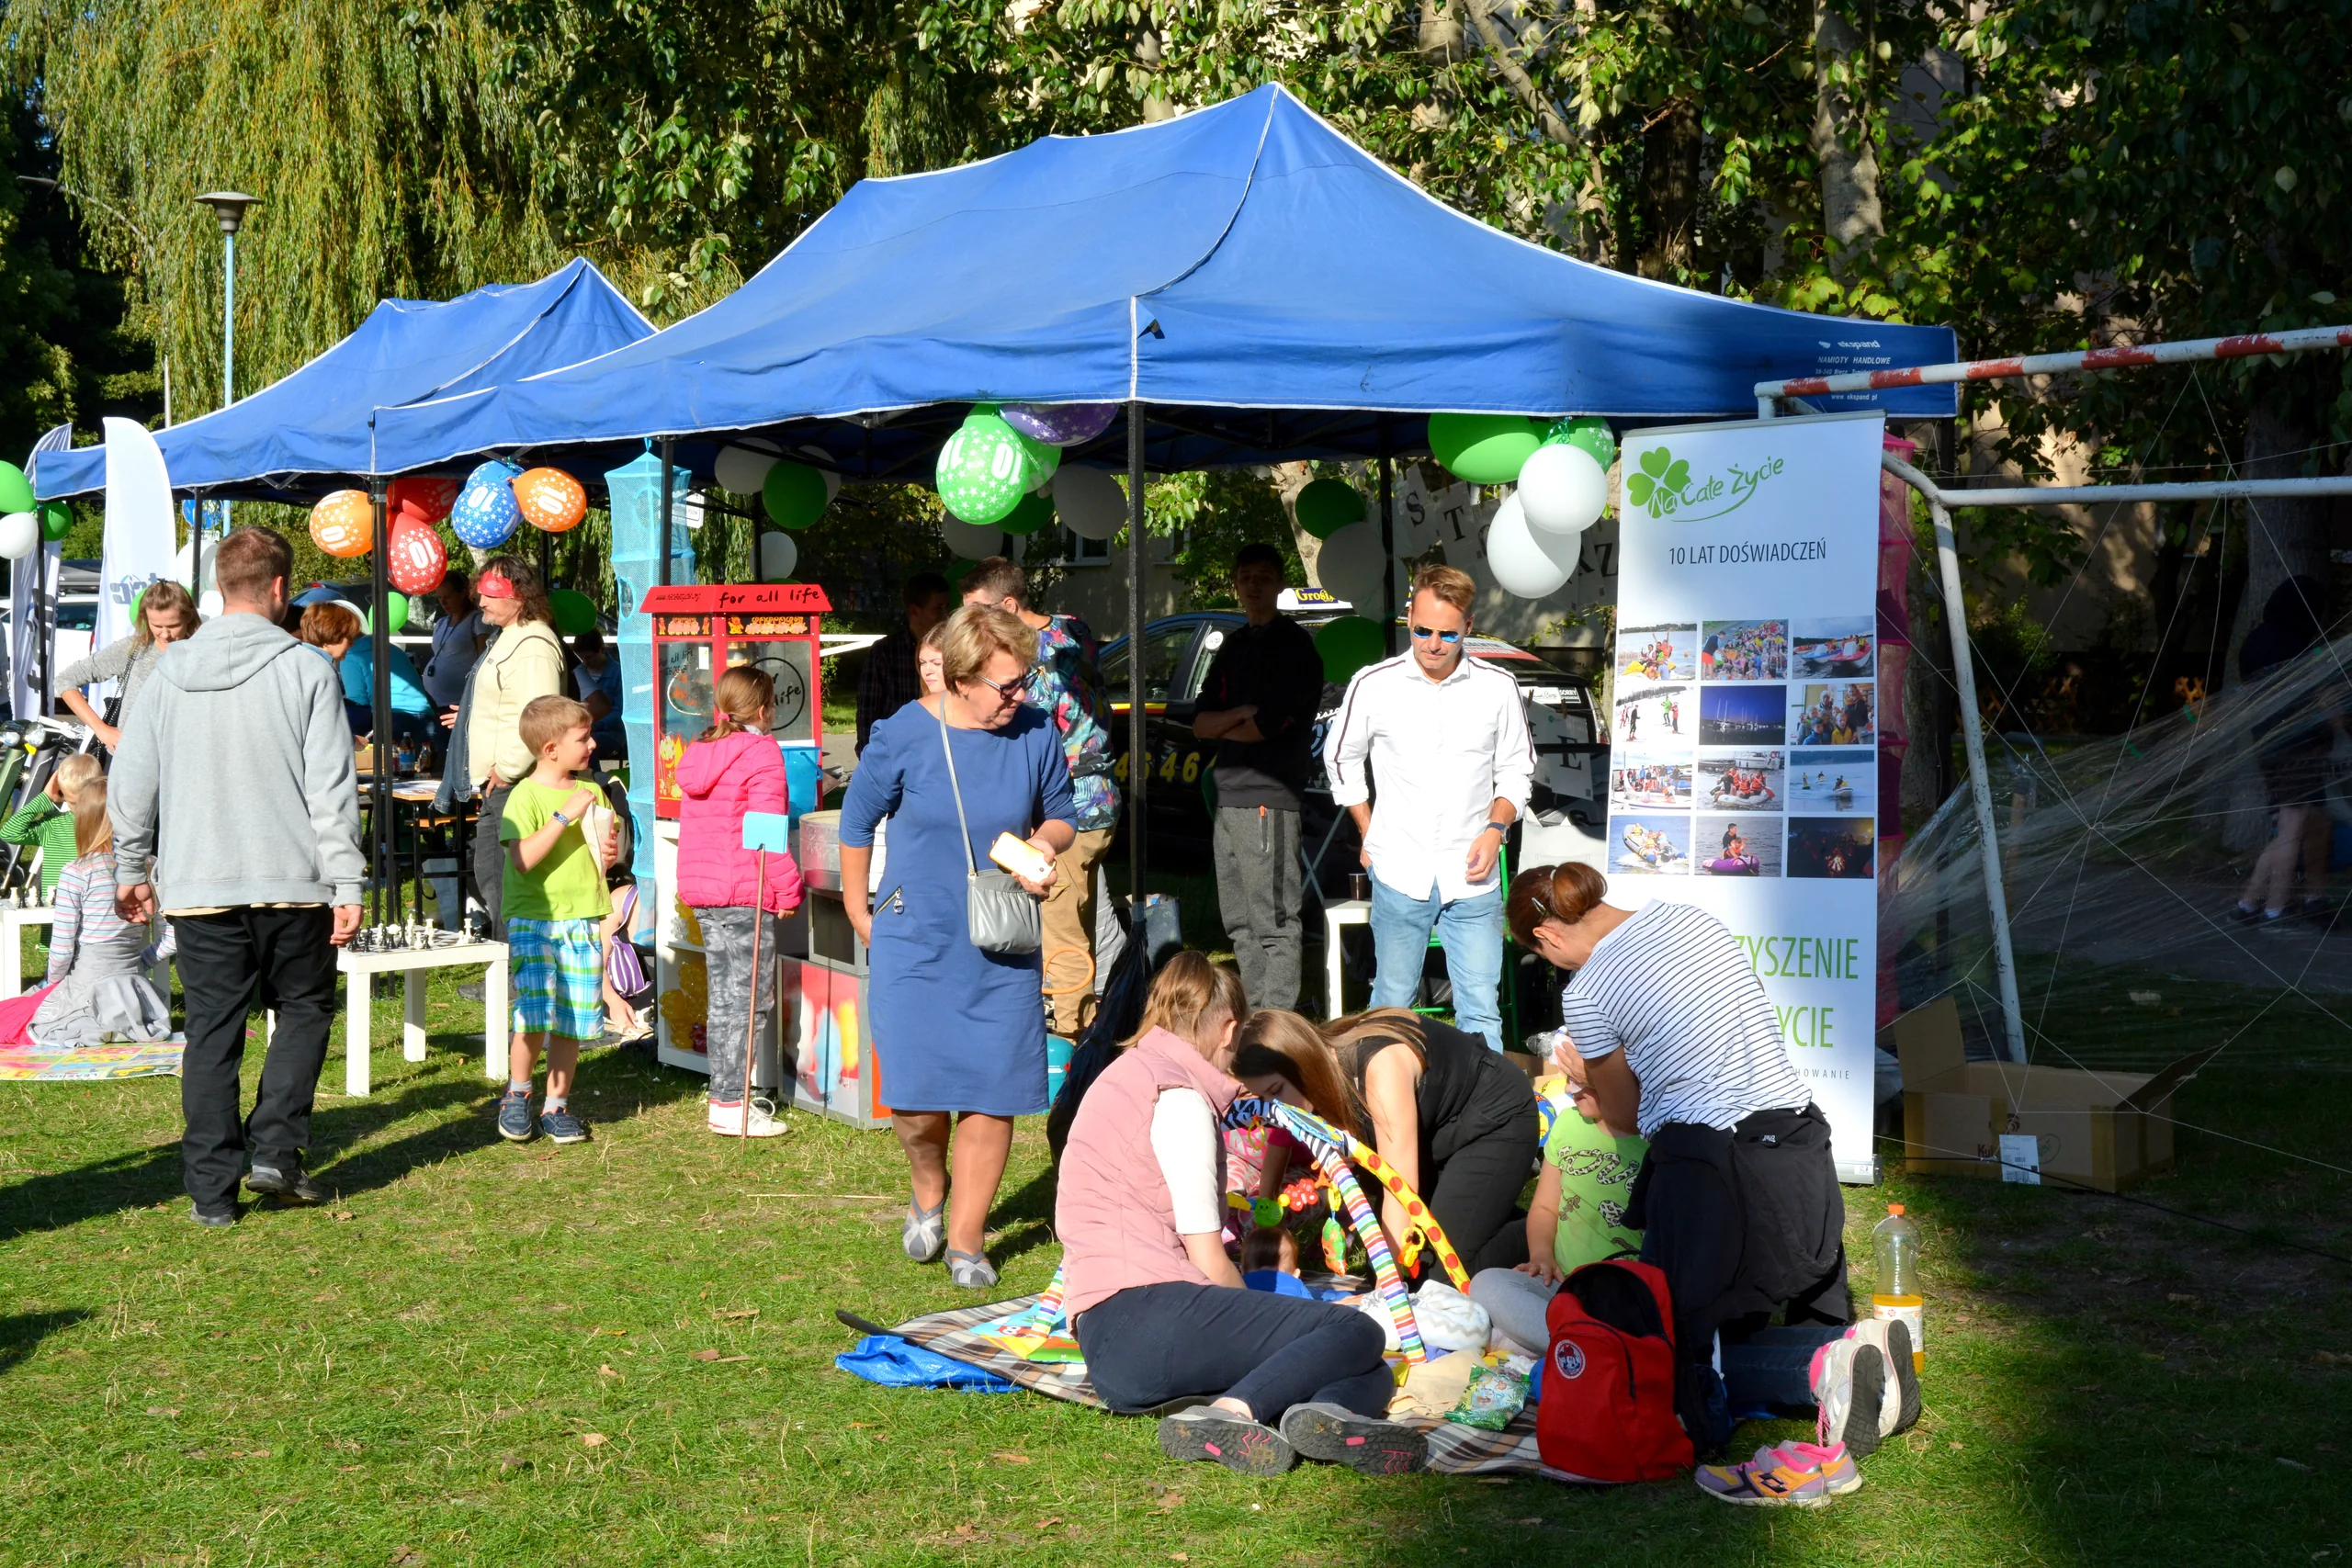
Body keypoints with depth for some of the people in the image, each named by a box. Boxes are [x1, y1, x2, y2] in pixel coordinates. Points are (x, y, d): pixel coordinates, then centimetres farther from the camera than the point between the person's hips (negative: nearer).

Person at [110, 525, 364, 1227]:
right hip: (291, 883, -3)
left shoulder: (169, 672, 4)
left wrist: (131, 871, 21)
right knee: (304, 1009, 16)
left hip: (197, 890, 3)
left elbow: (131, 783, 10)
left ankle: (211, 1190, 8)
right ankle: (275, 1149, 4)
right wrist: (347, 882, -6)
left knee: (211, 1032, 8)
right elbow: (332, 787, -9)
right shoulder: (305, 670, -7)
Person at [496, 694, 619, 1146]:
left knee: (572, 1022, 5)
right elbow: (522, 858, -20)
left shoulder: (591, 792, 11)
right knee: (534, 1015, -15)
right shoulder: (525, 795, -8)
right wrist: (565, 816, -23)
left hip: (584, 921, 5)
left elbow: (614, 838, 24)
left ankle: (556, 1107, 17)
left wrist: (614, 847, 1)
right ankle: (516, 1096, 8)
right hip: (534, 920, -5)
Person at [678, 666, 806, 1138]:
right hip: (747, 893, -8)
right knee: (751, 999, -4)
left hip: (700, 890, 9)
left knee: (724, 997, 16)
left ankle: (725, 1094, 21)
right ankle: (731, 1105, -6)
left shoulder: (698, 754, 15)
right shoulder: (761, 753, -10)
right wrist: (788, 889, -12)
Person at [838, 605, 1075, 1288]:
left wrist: (1046, 845, -10)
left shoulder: (1036, 735, -4)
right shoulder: (903, 736, -10)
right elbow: (857, 820, 5)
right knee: (916, 1093, -4)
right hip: (915, 942, -2)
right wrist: (859, 913, 8)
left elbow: (1060, 816, 12)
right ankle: (929, 1189, 30)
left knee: (991, 1092, 1)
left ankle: (966, 1239, 17)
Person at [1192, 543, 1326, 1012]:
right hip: (1229, 796, 9)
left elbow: (1265, 725, -13)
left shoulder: (1293, 645, -5)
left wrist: (1222, 726, 5)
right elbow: (1200, 722, 11)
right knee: (1240, 923, 13)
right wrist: (1240, 714, -7)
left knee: (1274, 921, -9)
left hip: (1270, 797, -9)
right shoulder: (1234, 645, 19)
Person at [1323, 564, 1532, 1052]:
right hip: (1399, 871, 0)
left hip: (1472, 876, 0)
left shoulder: (1497, 688, 1)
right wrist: (1367, 834, 10)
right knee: (1392, 1003, 6)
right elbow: (1342, 758, 14)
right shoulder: (1374, 684, -2)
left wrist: (1495, 829, -3)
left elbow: (1516, 770, 13)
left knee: (1481, 1011, -1)